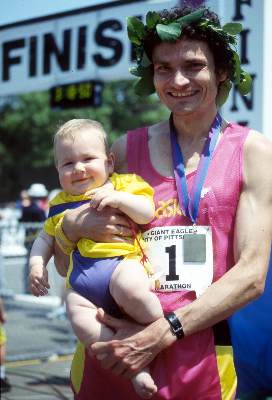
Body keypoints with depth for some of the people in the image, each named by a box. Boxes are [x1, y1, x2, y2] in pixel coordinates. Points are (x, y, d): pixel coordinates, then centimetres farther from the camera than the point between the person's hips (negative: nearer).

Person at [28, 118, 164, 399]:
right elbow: (45, 238, 34)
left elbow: (147, 213, -1)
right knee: (78, 316, -27)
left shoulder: (124, 185, 12)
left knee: (129, 287, -38)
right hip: (82, 280, 4)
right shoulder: (61, 204, 25)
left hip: (121, 261, -4)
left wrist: (118, 198, -14)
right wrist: (36, 264, 16)